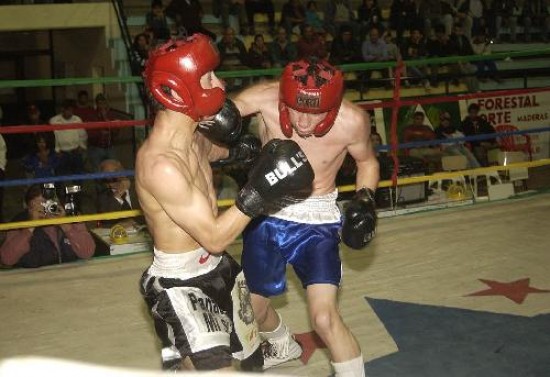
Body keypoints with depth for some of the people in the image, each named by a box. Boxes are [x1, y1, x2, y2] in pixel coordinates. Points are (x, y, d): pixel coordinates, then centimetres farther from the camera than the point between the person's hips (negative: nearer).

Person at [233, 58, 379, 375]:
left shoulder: (352, 121, -22)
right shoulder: (266, 98, -25)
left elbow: (367, 161, -1)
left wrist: (365, 198, -17)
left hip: (316, 217, -2)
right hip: (265, 211, 3)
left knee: (324, 317, -16)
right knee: (254, 305, 20)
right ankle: (283, 346, 55)